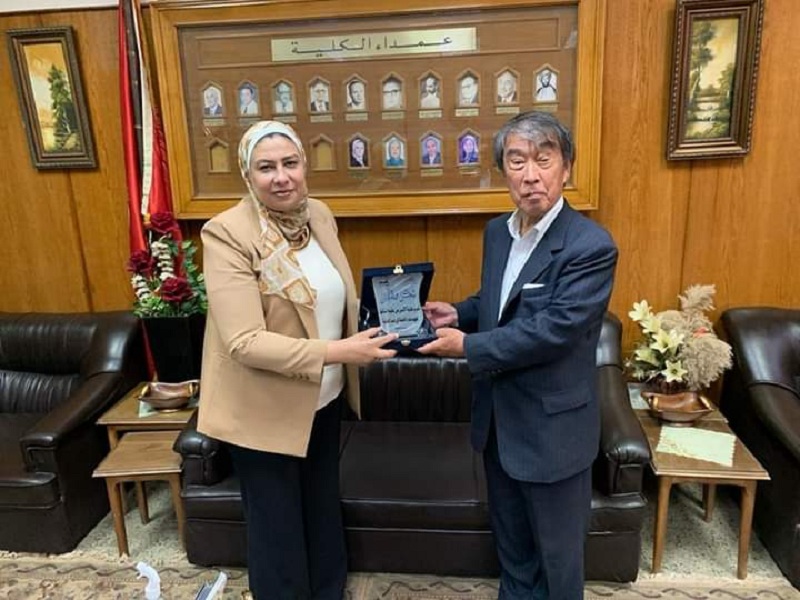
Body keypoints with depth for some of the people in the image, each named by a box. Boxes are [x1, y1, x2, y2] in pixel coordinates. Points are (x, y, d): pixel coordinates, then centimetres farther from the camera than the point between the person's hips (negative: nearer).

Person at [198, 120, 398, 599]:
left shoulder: (320, 214, -1)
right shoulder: (227, 233, -21)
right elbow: (245, 342, -27)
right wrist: (338, 351, -32)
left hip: (324, 399, 7)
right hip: (265, 411, -6)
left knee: (325, 511, 27)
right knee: (278, 530, 15)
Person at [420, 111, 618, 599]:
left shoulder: (591, 246, -21)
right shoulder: (497, 232, 2)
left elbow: (552, 330, -27)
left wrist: (467, 346, -21)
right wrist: (459, 314, -3)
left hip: (552, 426, -7)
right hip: (499, 418, 7)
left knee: (558, 554, 17)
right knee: (511, 543, 27)